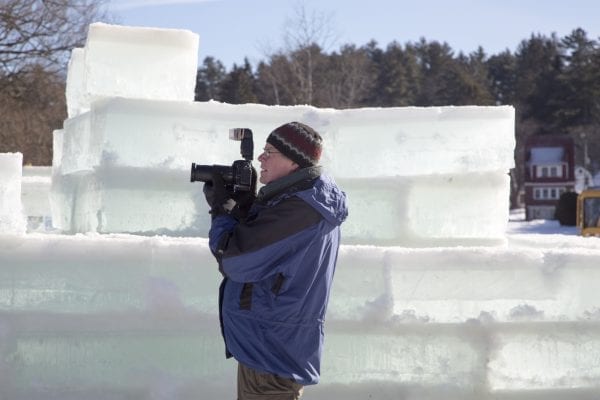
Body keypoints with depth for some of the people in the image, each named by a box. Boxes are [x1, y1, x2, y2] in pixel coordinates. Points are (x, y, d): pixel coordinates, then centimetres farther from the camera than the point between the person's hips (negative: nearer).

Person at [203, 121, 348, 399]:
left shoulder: (297, 210, -25)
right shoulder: (310, 202, 8)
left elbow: (233, 260, -22)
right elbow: (254, 245, 14)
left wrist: (222, 207, -8)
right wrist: (243, 203, 0)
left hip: (272, 354, -10)